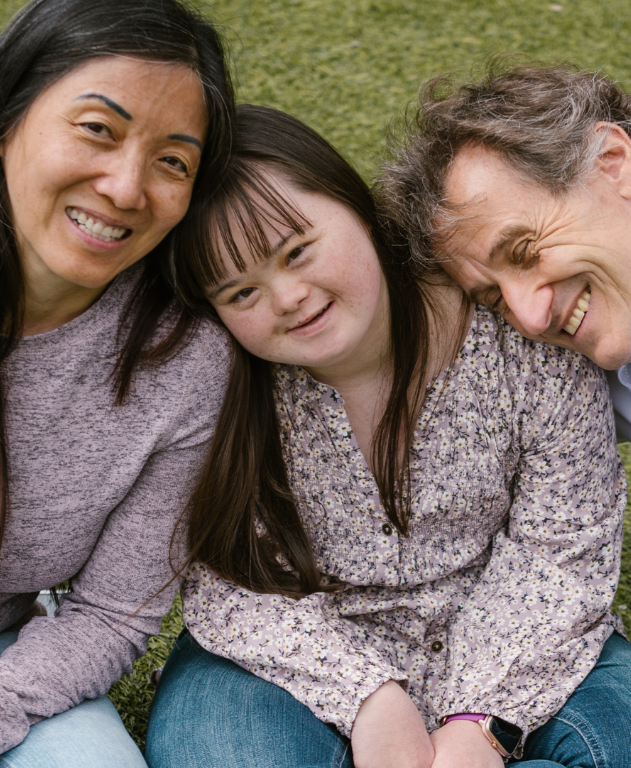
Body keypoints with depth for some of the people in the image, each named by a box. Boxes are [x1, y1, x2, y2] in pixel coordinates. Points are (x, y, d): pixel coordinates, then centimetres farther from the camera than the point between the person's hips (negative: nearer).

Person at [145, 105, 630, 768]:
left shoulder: (523, 336, -18)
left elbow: (559, 551, -12)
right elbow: (224, 584, -13)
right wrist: (367, 693, -26)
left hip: (506, 653, 1)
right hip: (307, 661, 0)